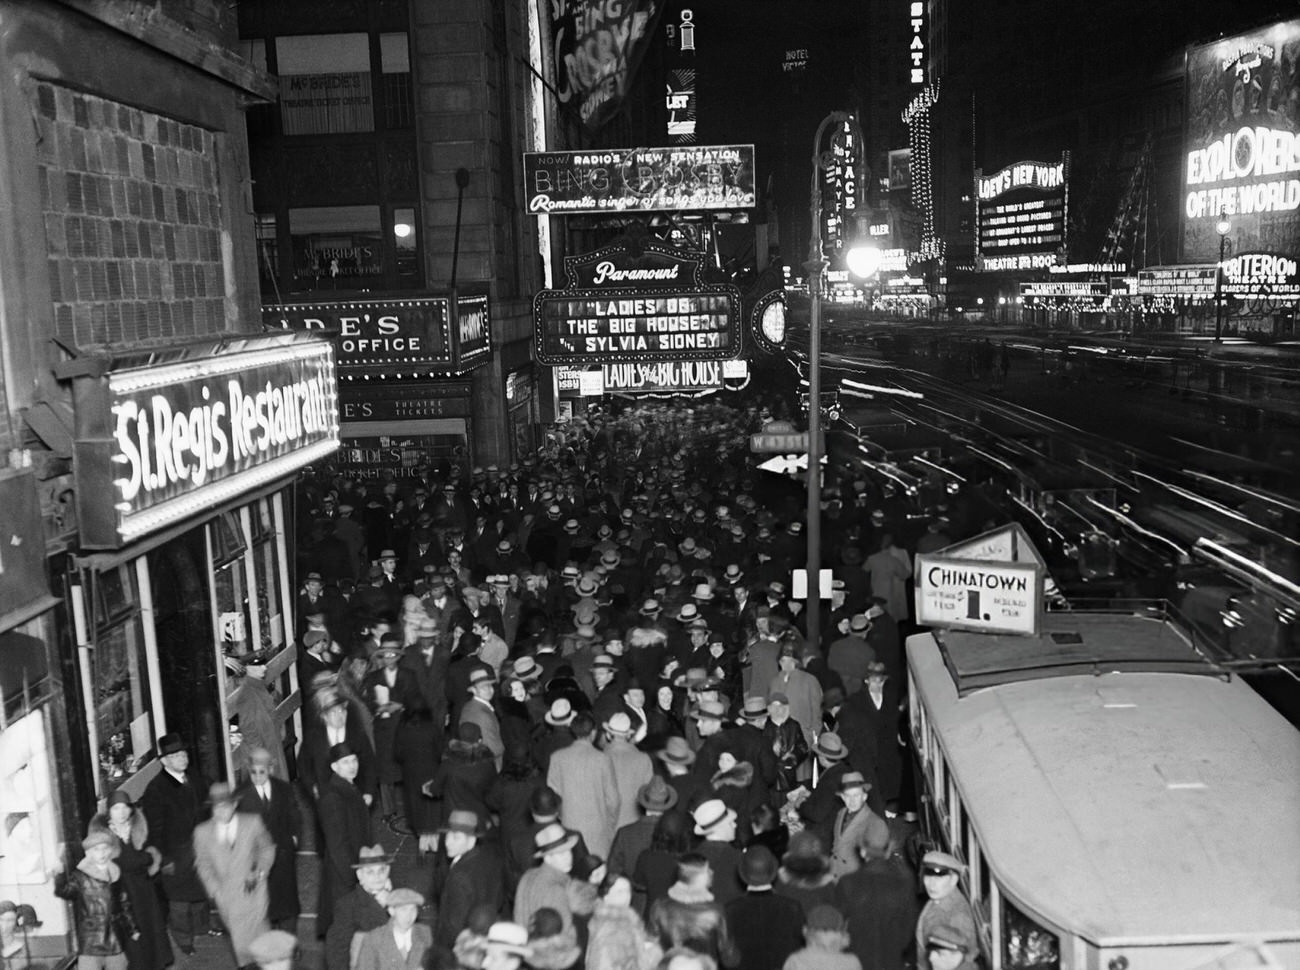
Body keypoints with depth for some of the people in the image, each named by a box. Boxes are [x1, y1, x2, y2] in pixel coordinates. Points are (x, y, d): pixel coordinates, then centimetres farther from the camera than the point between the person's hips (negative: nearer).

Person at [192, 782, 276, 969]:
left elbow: (267, 848, 9)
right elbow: (203, 864, 6)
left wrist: (259, 872, -5)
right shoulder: (202, 832, 0)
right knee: (238, 939, 3)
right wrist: (215, 890, -3)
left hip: (252, 890, -1)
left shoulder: (252, 822, -2)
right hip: (225, 896, 1)